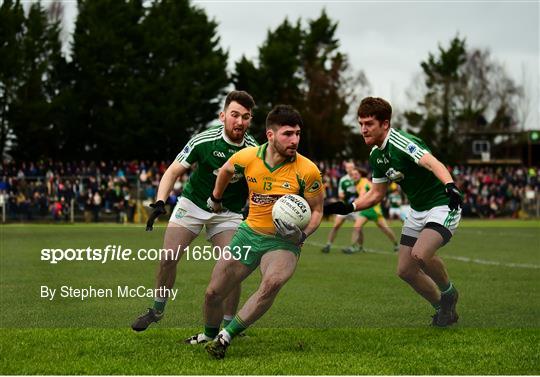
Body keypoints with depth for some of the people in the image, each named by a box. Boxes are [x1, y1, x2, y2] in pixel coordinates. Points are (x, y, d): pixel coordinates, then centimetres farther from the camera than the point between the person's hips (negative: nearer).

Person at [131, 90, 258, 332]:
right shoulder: (204, 141, -19)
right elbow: (173, 172, -13)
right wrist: (160, 202, -25)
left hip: (228, 213, 0)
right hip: (192, 204, 0)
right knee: (168, 258, -7)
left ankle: (228, 326, 5)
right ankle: (157, 310, 17)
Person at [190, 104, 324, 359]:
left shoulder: (307, 171, -16)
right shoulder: (247, 157, -9)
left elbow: (316, 210, -3)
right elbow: (226, 170, 16)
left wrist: (302, 235, -20)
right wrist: (216, 199, 28)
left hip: (283, 242, -3)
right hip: (249, 233, 3)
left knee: (272, 282, -35)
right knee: (213, 293, 3)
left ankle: (226, 337, -23)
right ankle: (208, 337, 34)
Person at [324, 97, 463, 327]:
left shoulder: (401, 142, -23)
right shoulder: (375, 156, 5)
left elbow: (433, 164, -38)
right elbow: (376, 193, 16)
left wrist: (450, 185, -57)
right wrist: (348, 207, 3)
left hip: (442, 206, -9)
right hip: (417, 211, 9)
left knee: (420, 254, -31)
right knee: (405, 270, 6)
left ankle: (448, 293, -1)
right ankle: (445, 309, 26)